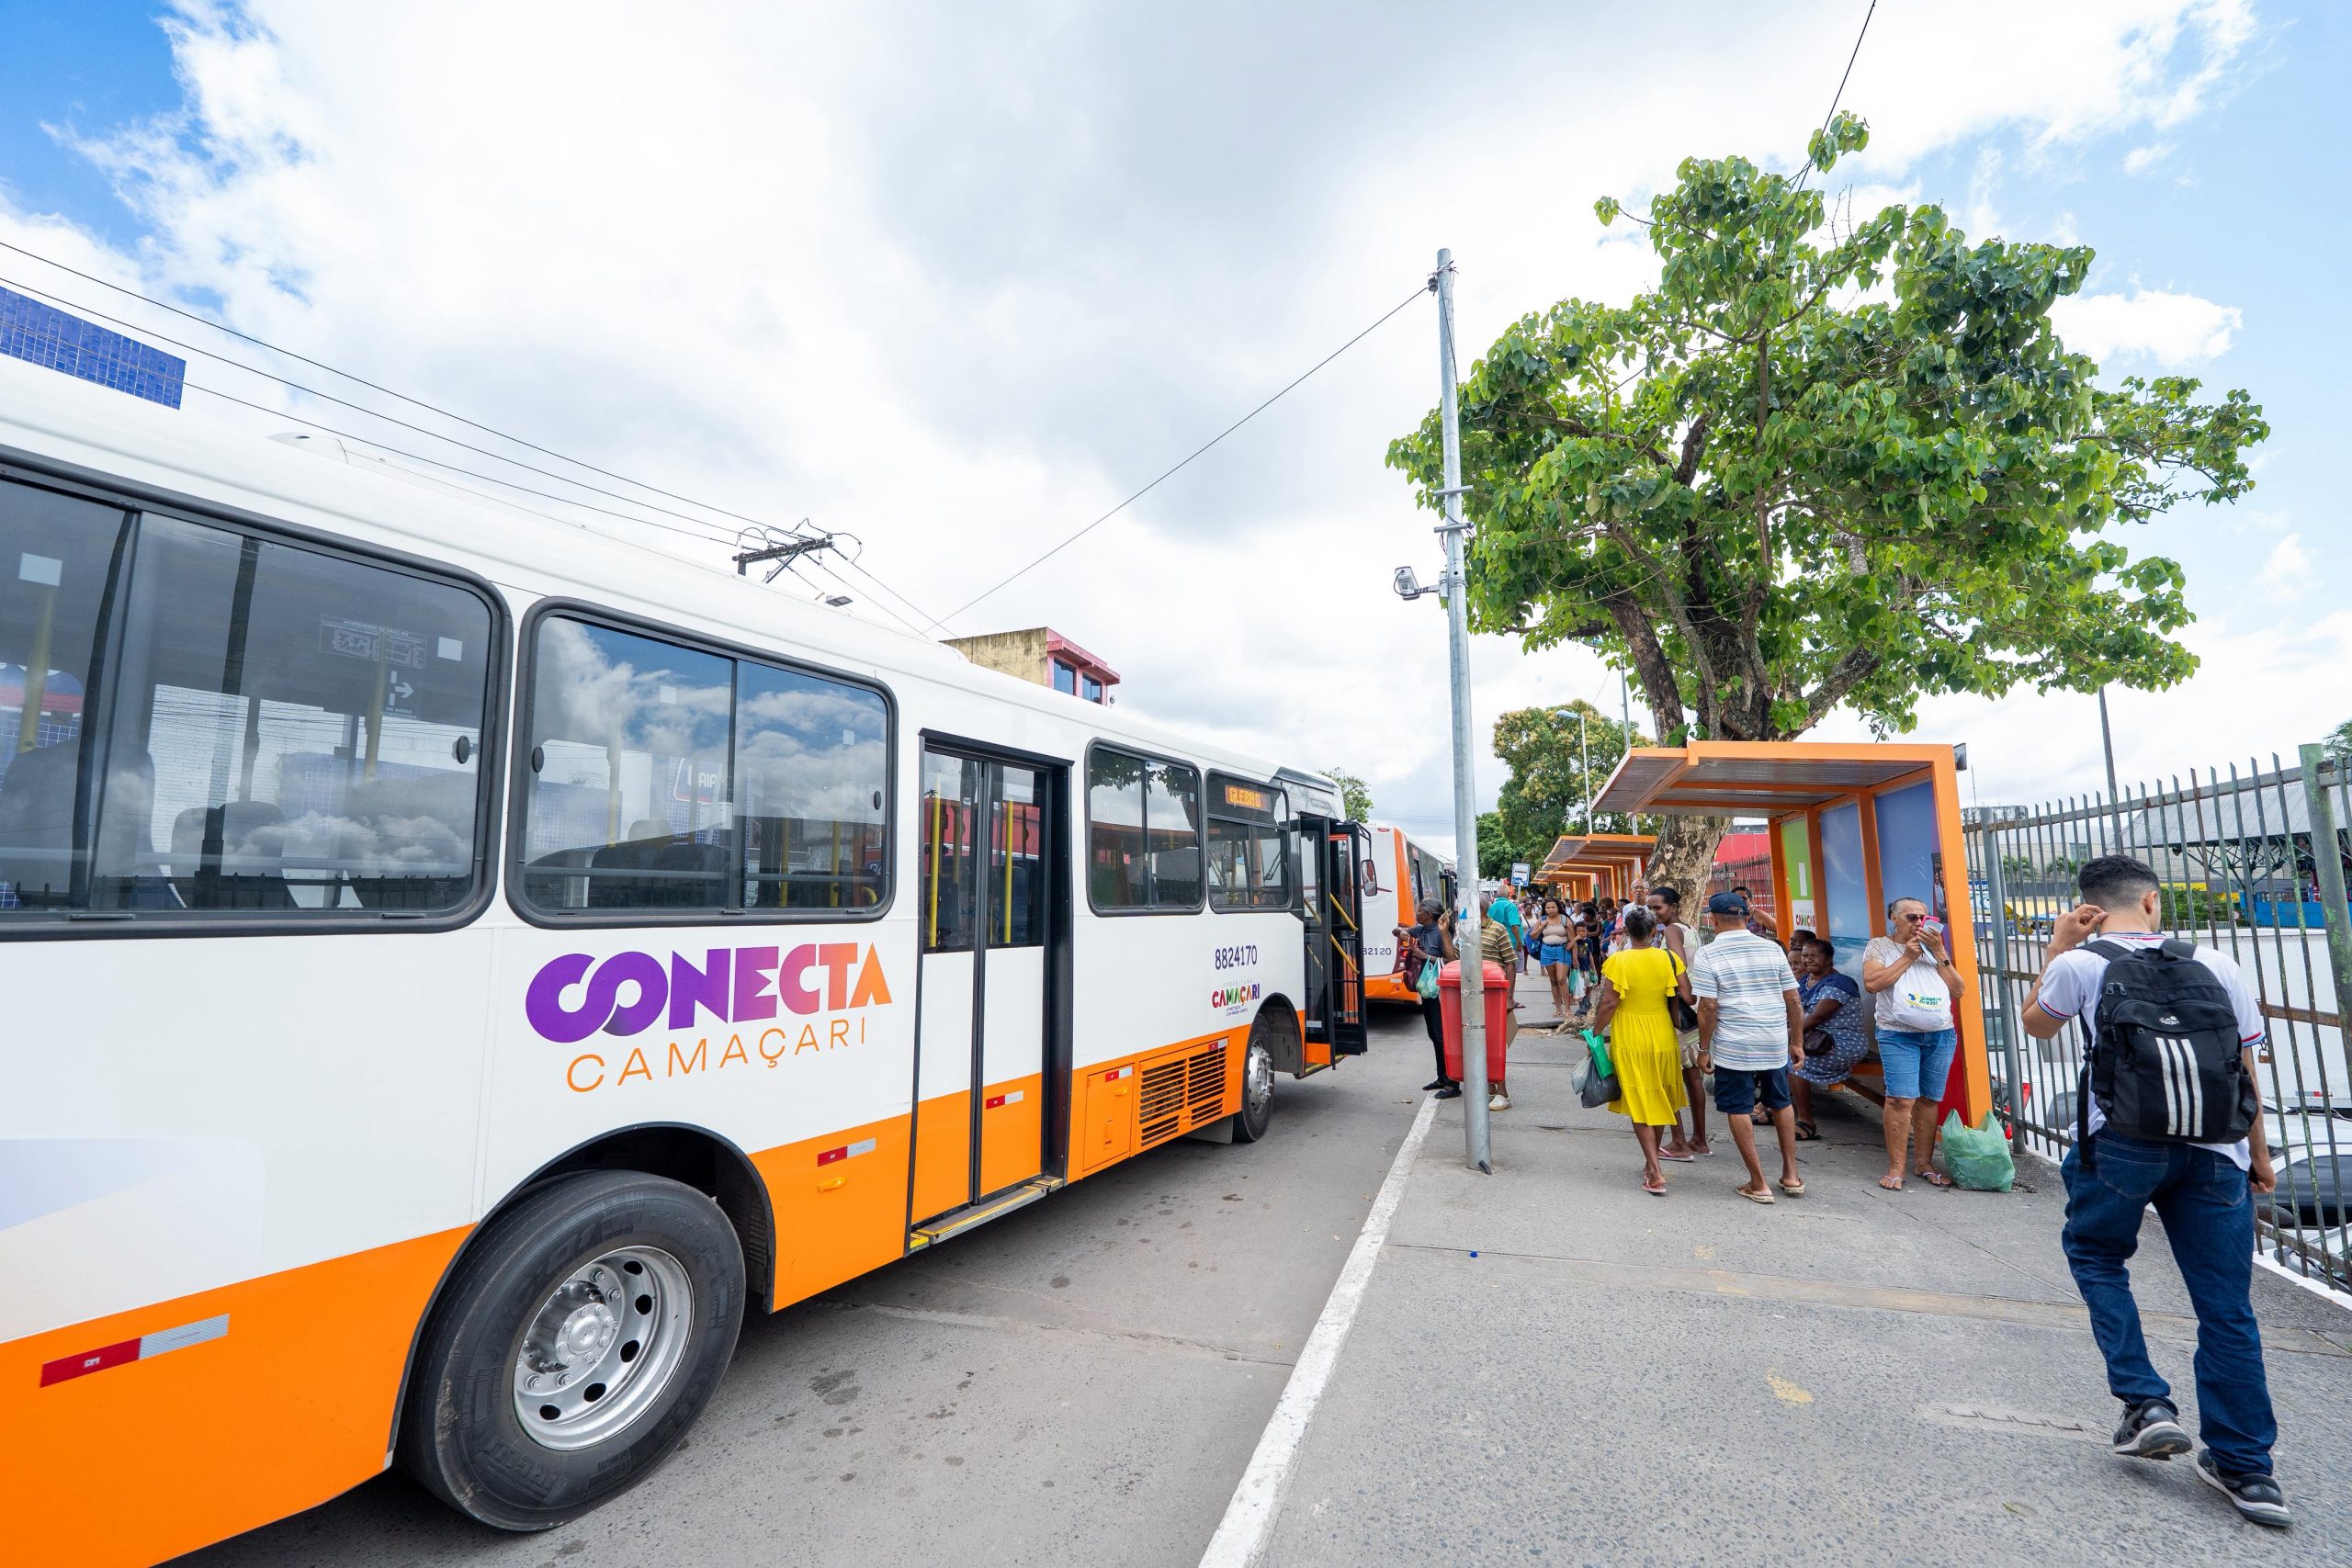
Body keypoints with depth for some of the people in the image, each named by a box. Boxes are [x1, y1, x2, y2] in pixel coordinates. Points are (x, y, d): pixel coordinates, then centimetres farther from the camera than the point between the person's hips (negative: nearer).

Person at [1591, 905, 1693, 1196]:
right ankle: (1652, 1162, 34)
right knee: (1658, 1100, 20)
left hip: (1629, 1041, -4)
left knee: (1640, 1106, 4)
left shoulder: (1617, 961, -13)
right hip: (1662, 1037, 4)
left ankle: (1656, 1175, -1)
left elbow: (1609, 1004, -13)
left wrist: (1595, 1035, -1)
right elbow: (1688, 997, -6)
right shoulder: (1668, 958, -5)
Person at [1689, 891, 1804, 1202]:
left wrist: (1703, 1049, -4)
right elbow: (1792, 999, 5)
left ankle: (1758, 1184, 11)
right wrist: (1797, 1041, 15)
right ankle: (1791, 1175, 28)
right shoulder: (1772, 950, 3)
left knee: (1739, 1110, 6)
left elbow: (1708, 1007, -13)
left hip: (1733, 1048, -5)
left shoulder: (1708, 955, -9)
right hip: (1775, 1045, 5)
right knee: (1781, 1104, 22)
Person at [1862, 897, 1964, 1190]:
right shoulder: (1879, 946, 4)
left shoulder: (1934, 947, 16)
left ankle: (1923, 1163, 16)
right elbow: (1872, 984, -10)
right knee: (1901, 1099, -10)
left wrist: (1939, 953, -2)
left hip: (1941, 1034, 4)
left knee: (1928, 1100, 5)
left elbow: (1957, 988, 7)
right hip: (1899, 1035, -4)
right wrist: (1907, 957, -8)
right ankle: (1895, 1168, -5)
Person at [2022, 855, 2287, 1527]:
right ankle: (2245, 1468, 20)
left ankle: (2146, 1403, 13)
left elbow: (2036, 1024, 16)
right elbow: (2244, 1069, 10)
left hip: (2122, 1144, -3)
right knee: (2225, 1307, 12)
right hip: (2213, 1152, 3)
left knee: (2095, 1256, 21)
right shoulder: (2216, 966, 7)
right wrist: (2257, 1153, 21)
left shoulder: (2079, 964, -2)